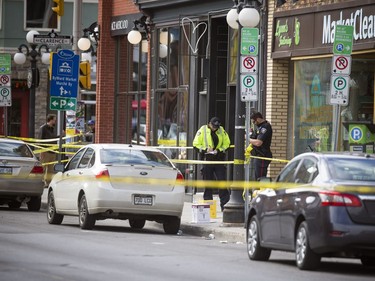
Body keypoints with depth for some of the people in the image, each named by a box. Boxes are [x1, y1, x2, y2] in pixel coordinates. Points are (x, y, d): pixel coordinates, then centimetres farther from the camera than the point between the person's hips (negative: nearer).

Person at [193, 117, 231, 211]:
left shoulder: (222, 131, 6)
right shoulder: (203, 130, -1)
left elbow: (227, 143, 10)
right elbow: (196, 144, 0)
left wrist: (219, 150, -7)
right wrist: (205, 150, -15)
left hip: (219, 159, 1)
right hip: (207, 159, -1)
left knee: (222, 180, -5)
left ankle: (224, 203, -1)